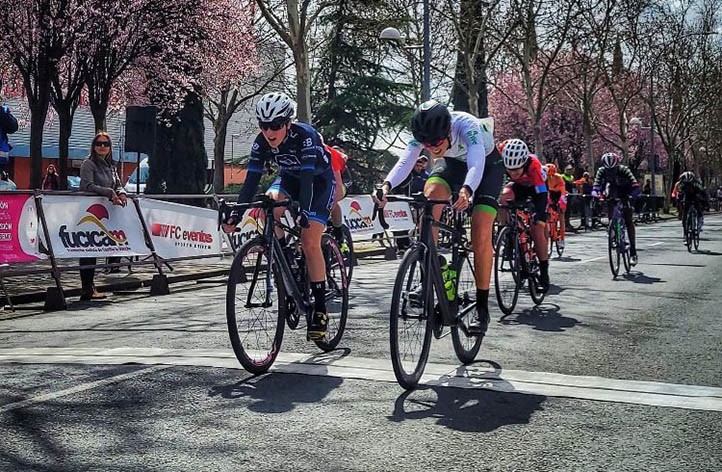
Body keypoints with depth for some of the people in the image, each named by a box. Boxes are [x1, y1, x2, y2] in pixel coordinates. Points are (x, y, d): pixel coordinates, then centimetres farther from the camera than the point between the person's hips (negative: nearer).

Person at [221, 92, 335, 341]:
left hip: (320, 181, -5)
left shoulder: (305, 136, -32)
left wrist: (304, 212, -52)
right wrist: (236, 213, -32)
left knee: (310, 244, -16)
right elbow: (251, 180, -21)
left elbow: (307, 178, -40)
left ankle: (320, 311, -8)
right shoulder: (262, 142, -18)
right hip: (290, 178, 5)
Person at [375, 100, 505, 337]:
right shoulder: (423, 132, -27)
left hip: (487, 164, -4)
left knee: (481, 235, -17)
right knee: (430, 196, -28)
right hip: (453, 162, 4)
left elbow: (476, 165, -53)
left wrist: (466, 191, -73)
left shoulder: (467, 126, -39)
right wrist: (386, 185, -59)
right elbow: (405, 161, -39)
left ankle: (482, 309, -5)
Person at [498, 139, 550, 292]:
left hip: (537, 187, -3)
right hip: (519, 186, 3)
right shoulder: (501, 159, -33)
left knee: (537, 230, -14)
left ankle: (544, 275, -2)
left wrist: (538, 220, -51)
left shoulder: (533, 165, -40)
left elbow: (541, 195, -42)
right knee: (502, 197, -30)